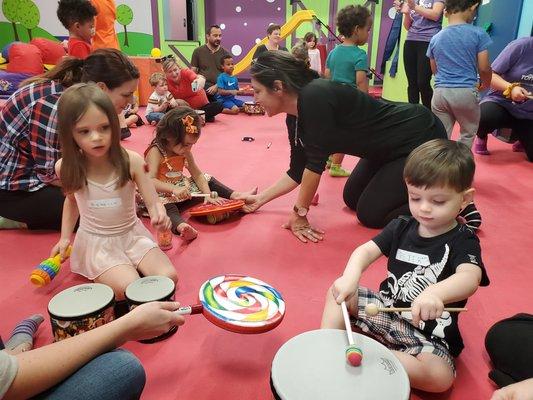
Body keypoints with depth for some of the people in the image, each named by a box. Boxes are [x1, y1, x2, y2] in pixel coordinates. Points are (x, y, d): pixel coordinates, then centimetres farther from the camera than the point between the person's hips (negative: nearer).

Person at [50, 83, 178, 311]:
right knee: (130, 288, -24)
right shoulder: (66, 168, -10)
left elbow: (153, 202, -13)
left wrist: (159, 215, -36)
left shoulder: (131, 161, -16)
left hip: (132, 234, 1)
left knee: (169, 277, -18)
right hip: (96, 243, -1)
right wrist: (65, 238, 6)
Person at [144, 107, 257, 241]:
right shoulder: (155, 152, -22)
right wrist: (174, 189, -47)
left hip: (180, 191, 7)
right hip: (161, 196, -7)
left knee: (208, 180, 6)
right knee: (164, 204, -40)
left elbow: (197, 175, 2)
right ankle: (180, 225, -65)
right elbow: (150, 181, -33)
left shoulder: (185, 152, 0)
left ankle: (235, 195, 0)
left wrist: (208, 194, -12)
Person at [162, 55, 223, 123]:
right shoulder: (167, 82, -11)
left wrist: (201, 79, -66)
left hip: (202, 106, -3)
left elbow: (196, 77, -43)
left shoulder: (186, 72, -20)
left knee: (218, 105, -25)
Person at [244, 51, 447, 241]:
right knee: (353, 199, 16)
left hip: (422, 139, -9)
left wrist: (299, 214, -20)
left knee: (370, 213, -6)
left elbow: (315, 163, -28)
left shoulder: (315, 97, -29)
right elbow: (298, 172, 8)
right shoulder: (295, 119, -2)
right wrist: (260, 199, 9)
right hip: (389, 148, 9)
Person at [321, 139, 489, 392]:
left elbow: (470, 278, -34)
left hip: (428, 336, -4)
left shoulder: (463, 242, -14)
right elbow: (366, 250, -12)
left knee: (440, 377, -30)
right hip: (385, 310, 4)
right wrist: (350, 276, -35)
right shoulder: (402, 227, 0)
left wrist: (435, 293, -57)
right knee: (338, 291, -6)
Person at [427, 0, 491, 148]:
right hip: (466, 92, -3)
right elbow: (484, 68, -2)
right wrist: (485, 84, 18)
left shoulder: (435, 39, 8)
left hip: (440, 93, 3)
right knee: (468, 134, 15)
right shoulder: (478, 34, -3)